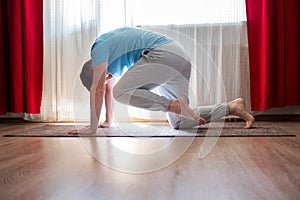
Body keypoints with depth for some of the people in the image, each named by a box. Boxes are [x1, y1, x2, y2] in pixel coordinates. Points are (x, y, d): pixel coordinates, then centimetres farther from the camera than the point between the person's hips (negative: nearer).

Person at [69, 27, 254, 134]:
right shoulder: (109, 51, 28)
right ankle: (232, 106, 10)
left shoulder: (100, 49, 1)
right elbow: (108, 87, 34)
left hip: (163, 54, -9)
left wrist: (92, 127, 0)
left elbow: (98, 90, -5)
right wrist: (108, 121, 36)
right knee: (179, 123, 8)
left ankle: (176, 105, -21)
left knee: (121, 91, -14)